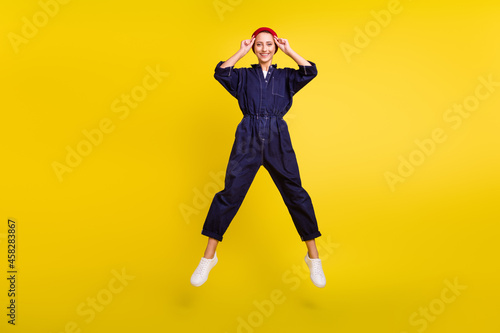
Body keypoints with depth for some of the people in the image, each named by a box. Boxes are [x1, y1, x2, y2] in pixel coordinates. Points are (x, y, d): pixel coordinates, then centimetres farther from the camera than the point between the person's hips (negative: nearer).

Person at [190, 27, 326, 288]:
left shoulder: (285, 76, 14)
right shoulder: (243, 76, 13)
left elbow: (310, 72, -2)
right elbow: (220, 73, -4)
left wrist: (289, 51, 3)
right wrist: (241, 52, 1)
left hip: (278, 140, 1)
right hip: (248, 140, 0)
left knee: (296, 195, 1)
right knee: (230, 194, -4)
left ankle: (313, 257, 15)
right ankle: (208, 257, 10)